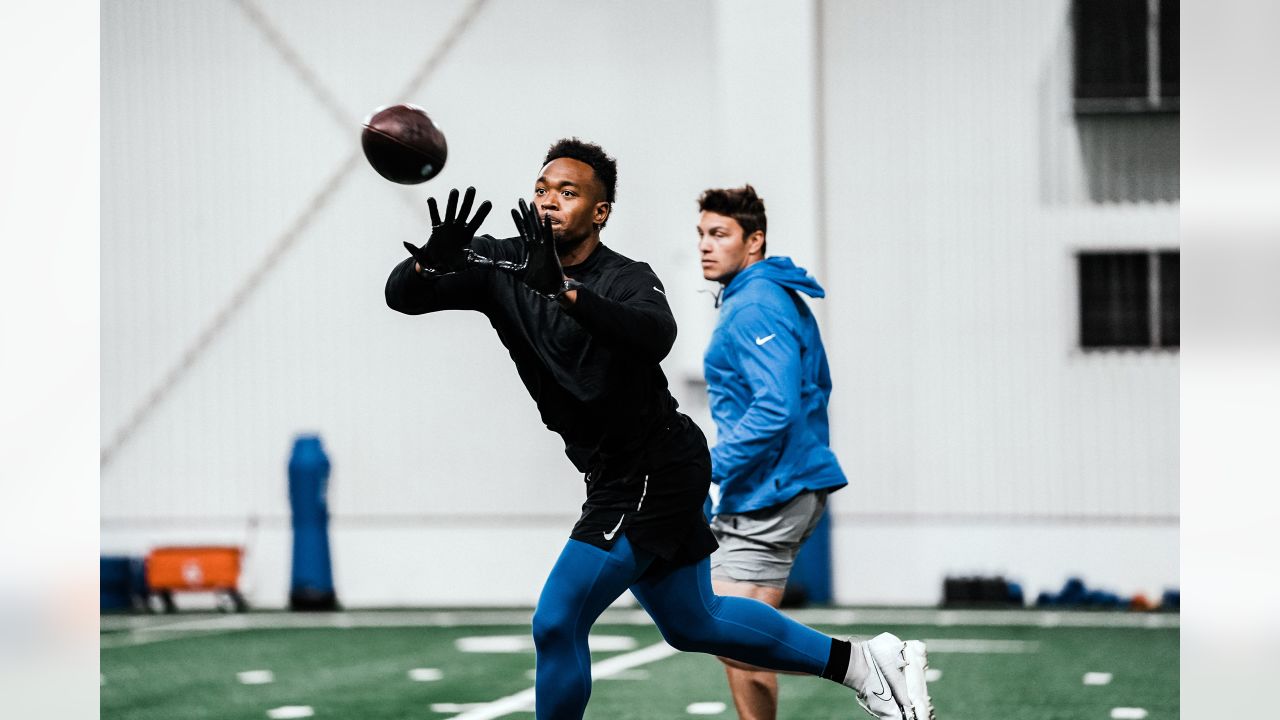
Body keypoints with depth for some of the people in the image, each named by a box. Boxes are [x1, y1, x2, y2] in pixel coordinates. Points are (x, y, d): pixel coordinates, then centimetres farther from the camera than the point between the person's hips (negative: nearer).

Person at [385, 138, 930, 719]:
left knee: (556, 624, -12)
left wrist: (563, 289, -57)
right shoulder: (502, 267, -4)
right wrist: (432, 262, -37)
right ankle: (858, 661, 35)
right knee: (692, 623, 22)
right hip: (618, 477, 8)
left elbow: (655, 335, -44)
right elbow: (400, 294, -14)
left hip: (655, 471, -8)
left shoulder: (627, 281, -20)